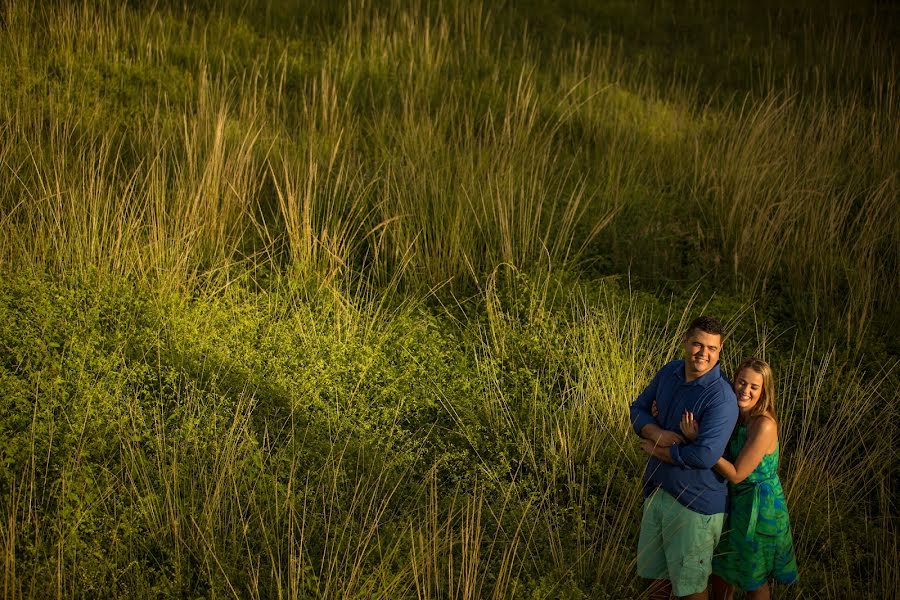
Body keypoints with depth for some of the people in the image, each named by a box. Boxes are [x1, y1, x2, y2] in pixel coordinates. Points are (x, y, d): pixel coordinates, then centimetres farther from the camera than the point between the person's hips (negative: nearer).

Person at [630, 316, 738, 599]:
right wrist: (656, 432, -15)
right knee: (653, 572, 23)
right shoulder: (669, 371, 0)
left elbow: (705, 455, -30)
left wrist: (657, 450, -16)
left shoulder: (721, 398, -23)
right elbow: (638, 408, 8)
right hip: (657, 489, 7)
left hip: (695, 502, -7)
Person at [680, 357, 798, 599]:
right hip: (734, 501, 7)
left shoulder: (764, 425, -29)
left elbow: (736, 474, -26)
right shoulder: (734, 414, -6)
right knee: (722, 570, 25)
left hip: (759, 507, -7)